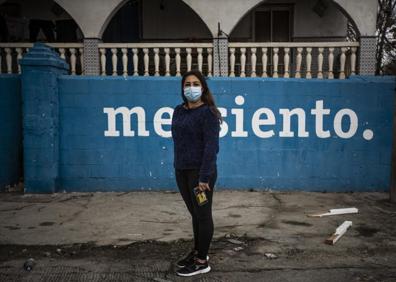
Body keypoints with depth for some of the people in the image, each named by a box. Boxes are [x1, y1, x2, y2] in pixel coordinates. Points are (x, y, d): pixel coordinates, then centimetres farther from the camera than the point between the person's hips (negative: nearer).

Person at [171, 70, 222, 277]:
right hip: (181, 170, 6)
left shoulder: (208, 113, -11)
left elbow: (211, 146, -17)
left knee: (203, 215, 5)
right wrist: (178, 167, 10)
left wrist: (204, 177, -21)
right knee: (194, 213, 17)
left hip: (199, 171, -6)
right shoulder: (178, 111, 9)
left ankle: (202, 262, 16)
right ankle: (197, 251, 33)